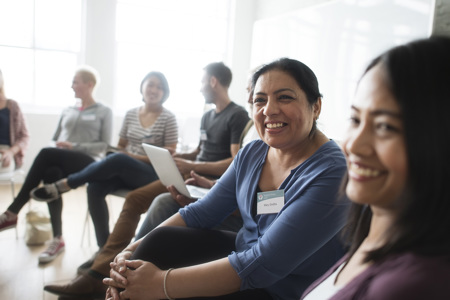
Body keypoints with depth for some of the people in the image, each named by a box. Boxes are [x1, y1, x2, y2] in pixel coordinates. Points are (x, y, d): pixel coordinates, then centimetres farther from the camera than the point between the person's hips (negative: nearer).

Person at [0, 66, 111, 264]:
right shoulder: (67, 111, 23)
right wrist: (58, 146, -4)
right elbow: (55, 140, 22)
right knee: (51, 173, -35)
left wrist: (75, 146, -14)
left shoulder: (104, 112, 8)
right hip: (60, 161, 5)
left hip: (87, 162, -4)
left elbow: (104, 144, -2)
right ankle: (57, 239, -30)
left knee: (46, 154, -33)